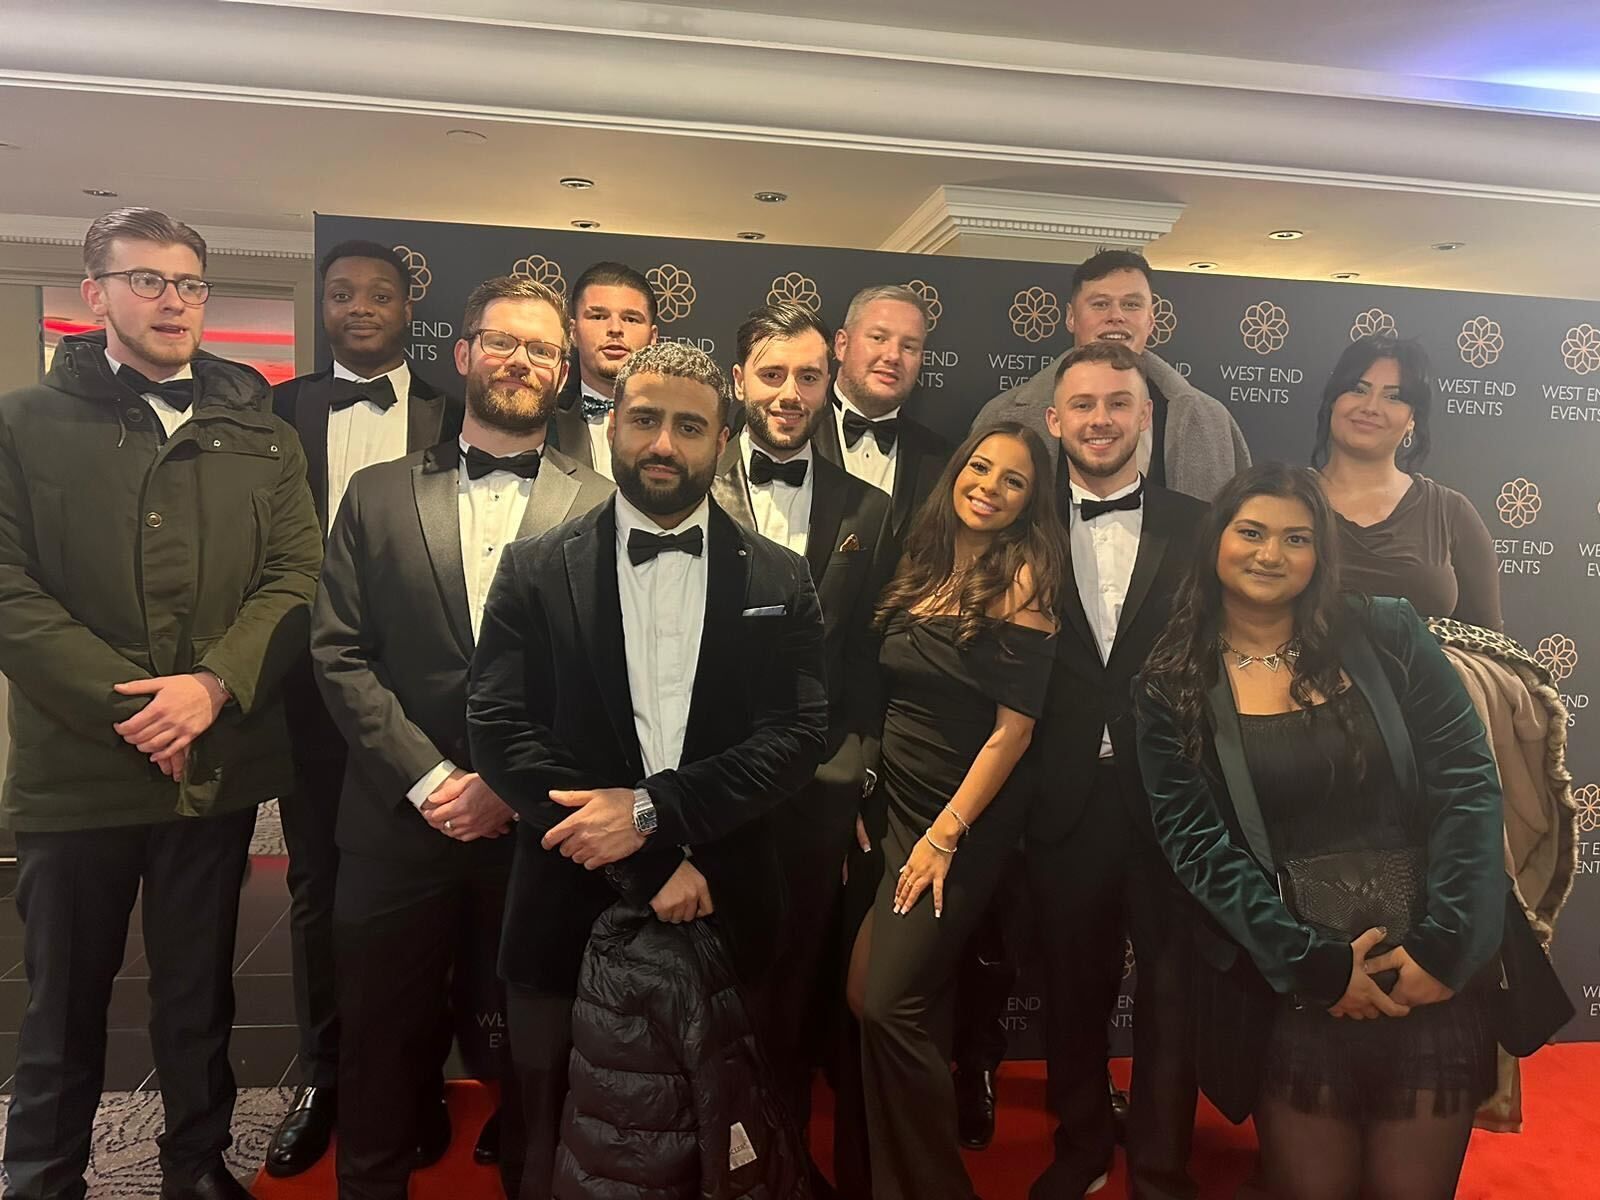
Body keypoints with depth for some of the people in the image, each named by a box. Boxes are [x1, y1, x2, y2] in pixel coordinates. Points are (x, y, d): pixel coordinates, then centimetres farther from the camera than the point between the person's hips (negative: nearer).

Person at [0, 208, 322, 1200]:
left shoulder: (261, 435, 8)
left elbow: (296, 578, -1)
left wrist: (212, 684, -15)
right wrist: (122, 706, -15)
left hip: (220, 762, 2)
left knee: (200, 994, 16)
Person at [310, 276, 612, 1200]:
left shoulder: (600, 507, 1)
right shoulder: (379, 495, 6)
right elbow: (339, 653, 0)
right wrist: (429, 778, -9)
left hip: (540, 827, -1)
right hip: (402, 822, 2)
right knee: (386, 1053, 15)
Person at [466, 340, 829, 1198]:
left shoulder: (779, 580, 3)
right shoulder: (536, 571, 1)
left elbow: (799, 735, -5)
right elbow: (500, 734, -8)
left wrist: (652, 809, -17)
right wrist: (647, 869, -14)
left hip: (724, 913, 1)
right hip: (572, 910, 0)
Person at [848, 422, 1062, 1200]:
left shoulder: (1023, 578, -11)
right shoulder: (922, 566, 8)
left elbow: (1013, 728, -14)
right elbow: (893, 694, 11)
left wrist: (945, 835, -15)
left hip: (963, 818, -6)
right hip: (892, 803, 6)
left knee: (889, 1004, -9)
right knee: (867, 996, 10)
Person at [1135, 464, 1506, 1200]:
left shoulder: (1387, 636, 0)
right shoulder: (1173, 688, -1)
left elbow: (1468, 785, -3)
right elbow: (1197, 844, -6)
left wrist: (1444, 947, -11)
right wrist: (1312, 964, -14)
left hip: (1435, 972, 1)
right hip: (1287, 986, 0)